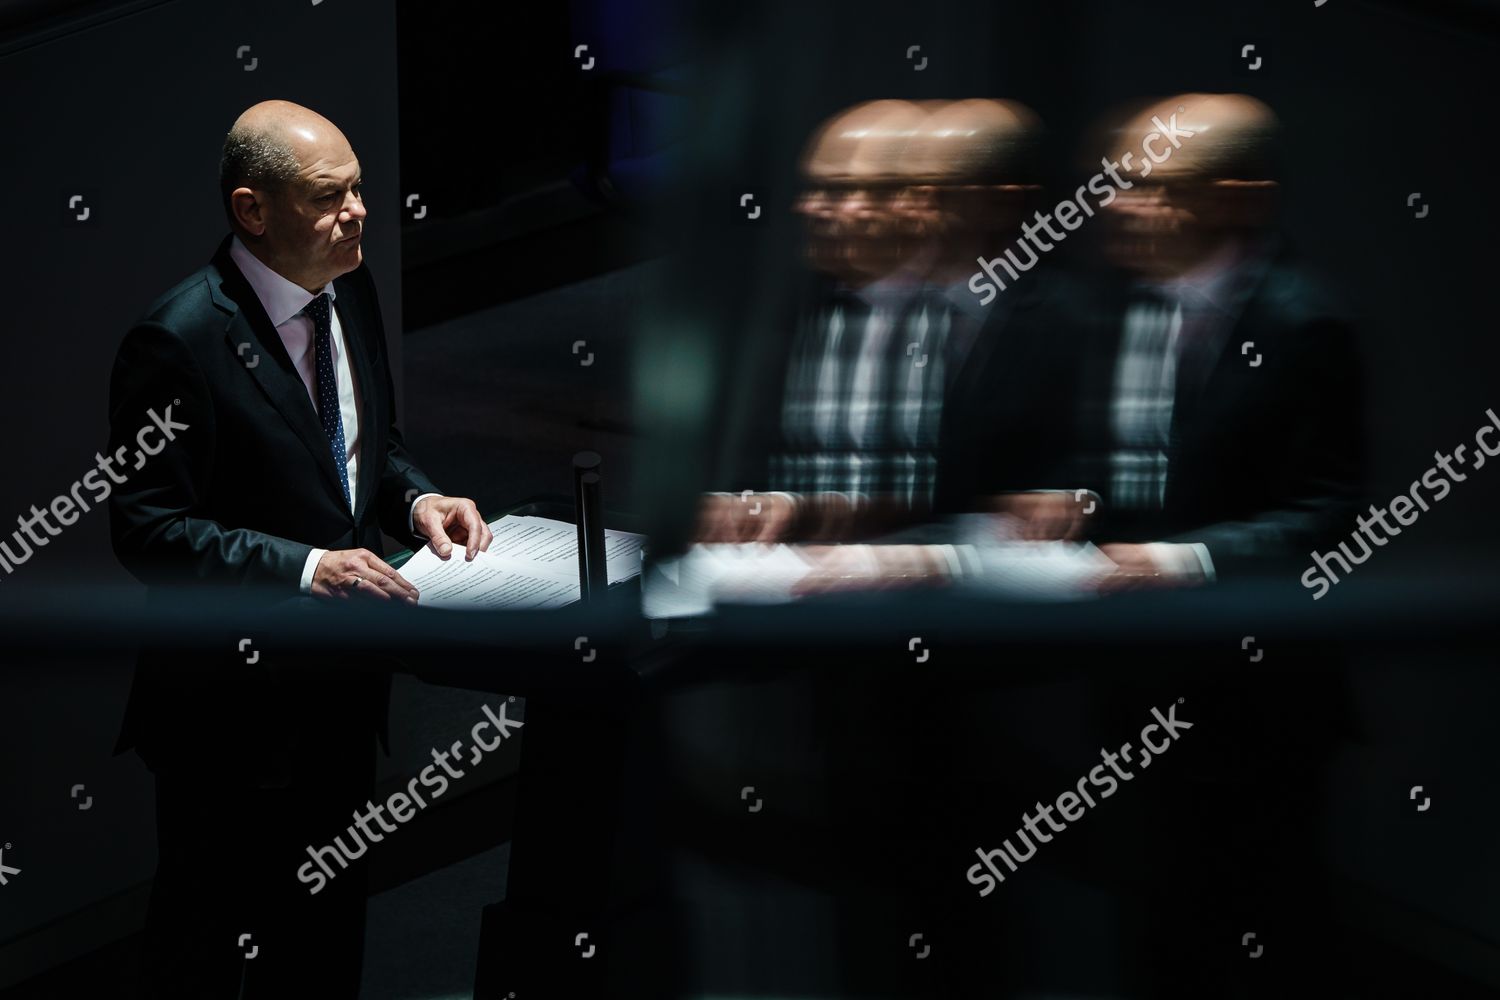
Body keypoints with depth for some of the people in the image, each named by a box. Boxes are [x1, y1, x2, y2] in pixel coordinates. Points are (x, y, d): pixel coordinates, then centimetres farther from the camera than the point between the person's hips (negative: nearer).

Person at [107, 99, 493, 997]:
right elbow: (147, 529, -21)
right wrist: (303, 570, -29)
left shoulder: (350, 290, 2)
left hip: (344, 683, 8)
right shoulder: (179, 340, -22)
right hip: (235, 704, -7)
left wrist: (418, 498, -5)